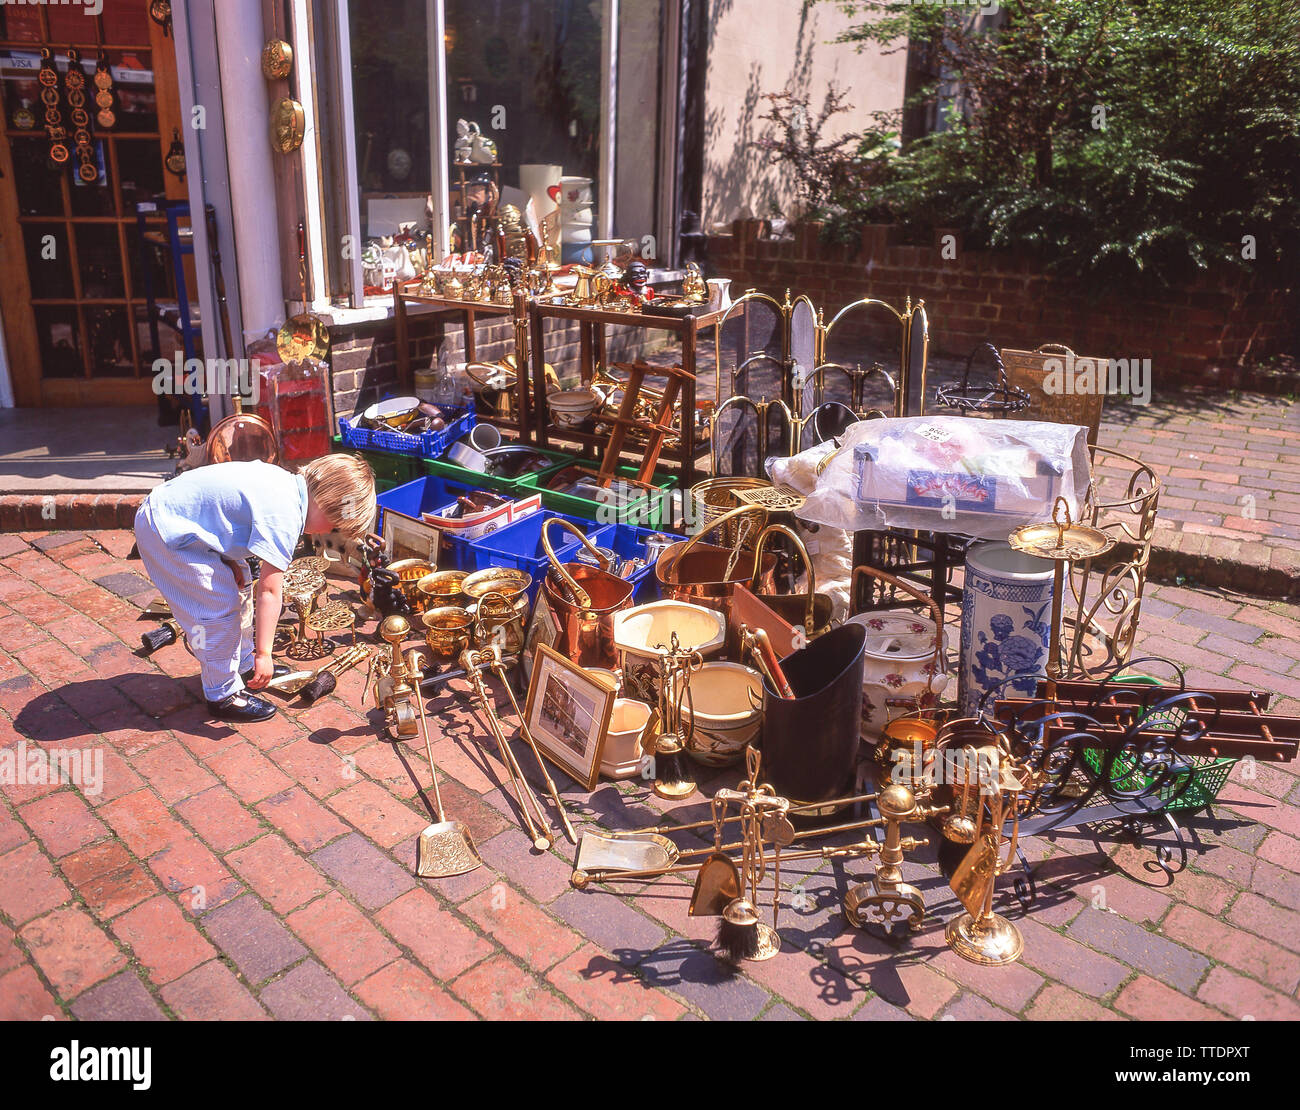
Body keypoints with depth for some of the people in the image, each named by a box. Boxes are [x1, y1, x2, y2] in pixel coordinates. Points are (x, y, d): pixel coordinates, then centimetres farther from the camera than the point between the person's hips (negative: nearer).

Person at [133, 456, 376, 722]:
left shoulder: (284, 481, 1)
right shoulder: (284, 517, -27)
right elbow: (269, 591, -25)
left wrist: (230, 561, 3)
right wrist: (263, 653, -20)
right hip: (167, 532, -10)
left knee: (239, 587, 18)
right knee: (220, 607, -8)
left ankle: (244, 665, 33)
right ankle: (223, 695, 6)